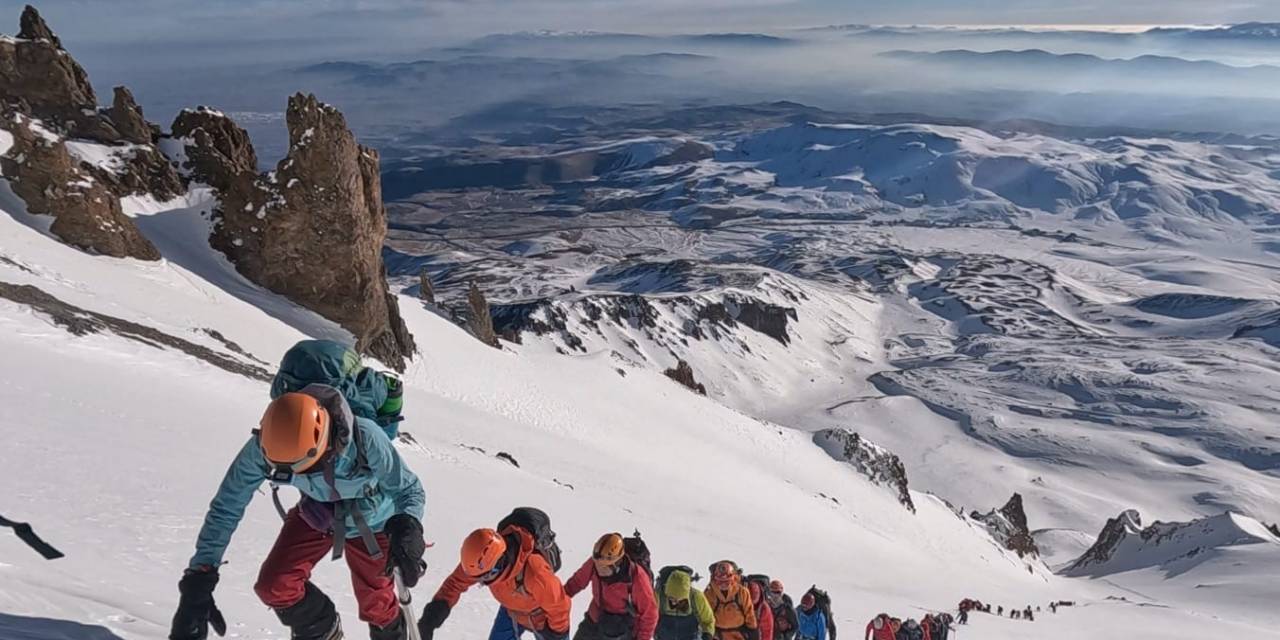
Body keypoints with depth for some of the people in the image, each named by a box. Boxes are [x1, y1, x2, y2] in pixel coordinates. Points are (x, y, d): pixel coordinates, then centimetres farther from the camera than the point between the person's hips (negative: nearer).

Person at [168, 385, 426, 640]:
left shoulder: (365, 438, -41)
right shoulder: (263, 446, -32)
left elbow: (408, 488, -26)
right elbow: (226, 508, -22)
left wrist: (407, 529, -47)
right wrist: (199, 576, -25)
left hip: (370, 522, -2)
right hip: (316, 514, 3)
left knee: (375, 605, 8)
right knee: (274, 585, -11)